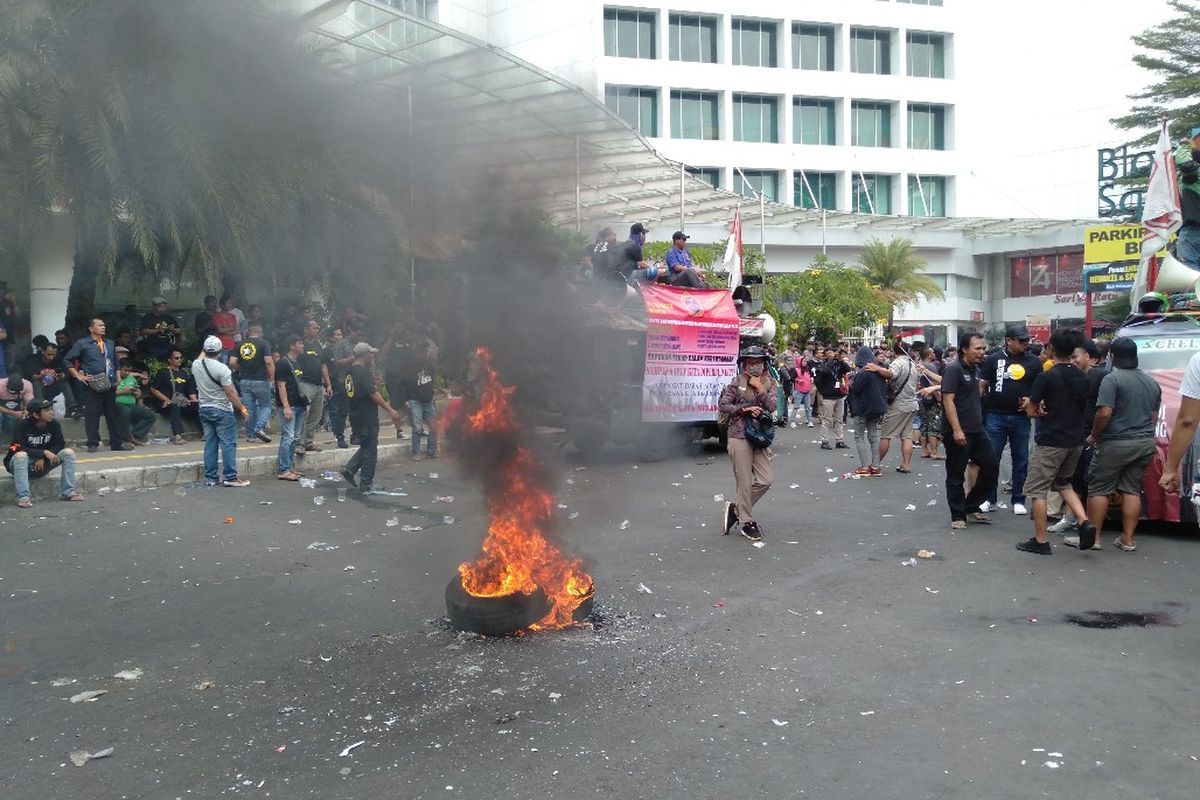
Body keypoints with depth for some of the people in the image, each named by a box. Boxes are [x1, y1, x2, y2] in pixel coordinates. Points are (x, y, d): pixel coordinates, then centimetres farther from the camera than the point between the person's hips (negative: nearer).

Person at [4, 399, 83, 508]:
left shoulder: (54, 424, -7)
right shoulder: (24, 426, -20)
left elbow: (60, 445, -4)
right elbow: (18, 448, -27)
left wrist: (42, 458, -18)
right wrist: (44, 452, -32)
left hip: (42, 463, 4)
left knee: (69, 453, -14)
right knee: (21, 455, -37)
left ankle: (67, 492, -15)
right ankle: (23, 497, -38)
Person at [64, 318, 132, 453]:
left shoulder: (110, 344, 16)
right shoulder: (82, 344, 0)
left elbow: (116, 362, 25)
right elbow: (67, 360, 0)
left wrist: (117, 377, 13)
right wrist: (78, 376, -6)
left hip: (110, 385, 5)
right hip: (92, 385, -5)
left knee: (113, 414, 8)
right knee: (92, 415, -3)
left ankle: (117, 442, 14)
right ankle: (93, 444, 4)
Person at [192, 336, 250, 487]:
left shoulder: (196, 365, 1)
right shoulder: (221, 368, -17)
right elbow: (230, 392, -17)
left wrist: (205, 350, 40)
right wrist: (242, 409, -11)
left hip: (204, 409, 7)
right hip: (222, 410, -7)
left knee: (210, 444, 11)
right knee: (228, 444, -3)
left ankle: (210, 478, 13)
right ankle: (230, 477, -4)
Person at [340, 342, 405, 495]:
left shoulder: (349, 371, 10)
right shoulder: (363, 372, -18)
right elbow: (373, 393, -25)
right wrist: (390, 410, -29)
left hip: (356, 417, 9)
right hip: (367, 418, -9)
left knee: (366, 447, 22)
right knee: (369, 451, 1)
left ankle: (349, 469, 9)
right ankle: (366, 486, 6)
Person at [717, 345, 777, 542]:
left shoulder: (769, 383, 9)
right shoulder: (737, 383, 0)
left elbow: (772, 407, -4)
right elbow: (723, 405, -5)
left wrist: (760, 388, -11)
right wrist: (745, 409, -13)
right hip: (739, 436, -4)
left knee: (765, 480, 0)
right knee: (745, 482, -2)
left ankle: (736, 509, 18)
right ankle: (747, 523, 11)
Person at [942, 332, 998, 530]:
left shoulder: (976, 370, 14)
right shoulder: (953, 369, -12)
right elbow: (948, 400, -18)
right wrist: (957, 430, -23)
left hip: (976, 430, 8)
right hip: (957, 432, -8)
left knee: (991, 466, 9)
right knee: (956, 476, 1)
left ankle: (972, 507, 23)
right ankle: (958, 516, 12)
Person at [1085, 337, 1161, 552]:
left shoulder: (1112, 379, -14)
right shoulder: (1152, 382, 11)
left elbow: (1104, 413, -21)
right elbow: (1154, 416, 17)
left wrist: (1093, 436, -7)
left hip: (1116, 444, -7)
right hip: (1145, 443, 7)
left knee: (1098, 489, 3)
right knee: (1132, 490, 12)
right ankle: (1127, 539, 14)